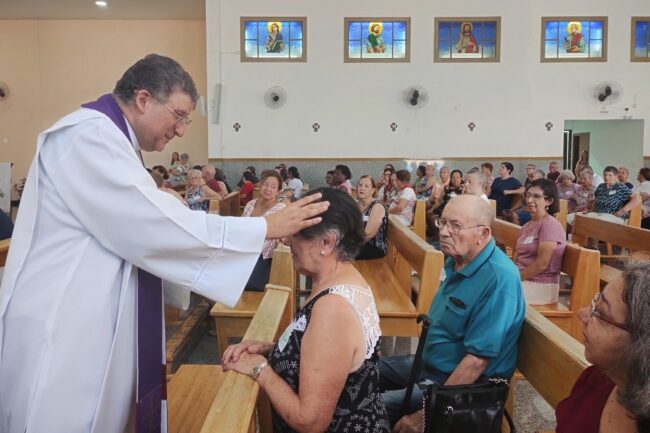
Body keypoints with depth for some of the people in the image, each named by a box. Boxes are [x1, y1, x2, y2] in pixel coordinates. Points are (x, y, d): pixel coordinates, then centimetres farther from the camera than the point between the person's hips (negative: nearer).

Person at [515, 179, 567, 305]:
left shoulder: (549, 225, -13)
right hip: (523, 278, 8)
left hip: (541, 286, -8)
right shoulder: (527, 225, 15)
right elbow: (519, 259, 12)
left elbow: (541, 264, -19)